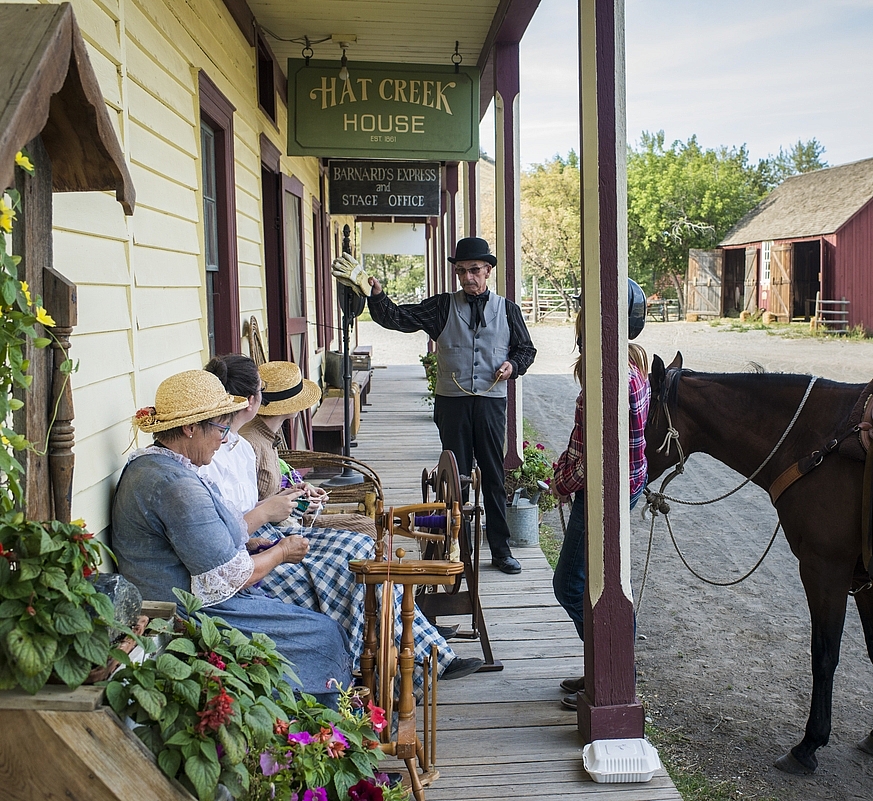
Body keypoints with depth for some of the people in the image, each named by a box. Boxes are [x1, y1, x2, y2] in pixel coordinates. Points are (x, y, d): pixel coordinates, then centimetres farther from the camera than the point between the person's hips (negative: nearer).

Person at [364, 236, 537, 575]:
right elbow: (397, 318, -2)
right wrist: (377, 296, -19)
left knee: (493, 477, 5)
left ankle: (501, 550, 16)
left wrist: (513, 365, -3)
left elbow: (526, 349, 17)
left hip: (491, 401, 0)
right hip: (452, 402, 0)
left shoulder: (506, 309, 9)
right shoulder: (442, 306, 5)